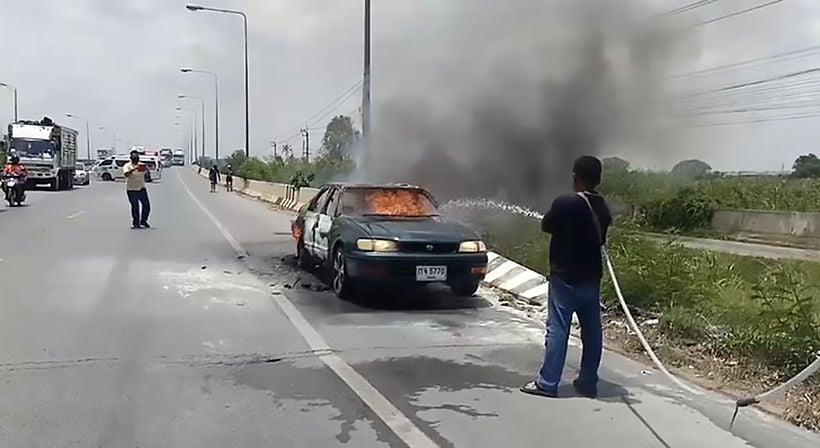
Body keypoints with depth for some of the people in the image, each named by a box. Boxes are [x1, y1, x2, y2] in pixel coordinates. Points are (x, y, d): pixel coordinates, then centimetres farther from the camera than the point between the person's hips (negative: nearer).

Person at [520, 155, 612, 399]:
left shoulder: (565, 203, -17)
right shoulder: (603, 208, 4)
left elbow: (546, 226, -3)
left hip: (565, 277, -6)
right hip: (591, 278, 7)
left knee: (558, 330, -2)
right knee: (592, 330, 9)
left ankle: (547, 382, 2)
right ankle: (588, 382, 18)